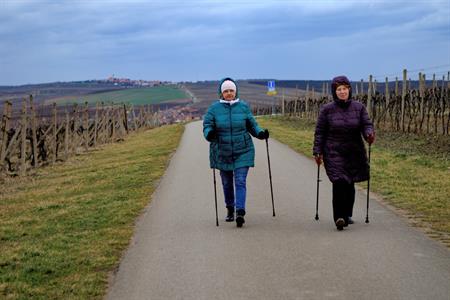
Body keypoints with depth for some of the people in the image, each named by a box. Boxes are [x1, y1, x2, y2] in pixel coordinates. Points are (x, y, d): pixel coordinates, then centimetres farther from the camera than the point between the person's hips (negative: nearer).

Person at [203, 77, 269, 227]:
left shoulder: (243, 106, 0)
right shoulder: (214, 108, -2)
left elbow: (252, 125, 6)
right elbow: (207, 127, -4)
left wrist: (261, 133, -12)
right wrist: (210, 133, -27)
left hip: (242, 152, -1)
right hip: (222, 152, 1)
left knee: (240, 181, -11)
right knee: (227, 183, 13)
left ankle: (240, 212, -16)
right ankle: (230, 210, 32)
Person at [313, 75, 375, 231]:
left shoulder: (359, 107, 3)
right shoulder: (327, 109, -2)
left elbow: (367, 124, 0)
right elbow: (320, 132, 1)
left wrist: (369, 134, -23)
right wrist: (318, 152, -3)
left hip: (354, 153, 3)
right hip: (334, 153, -3)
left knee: (350, 185, 10)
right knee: (339, 183, -17)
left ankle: (347, 215, 27)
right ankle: (339, 217, -17)